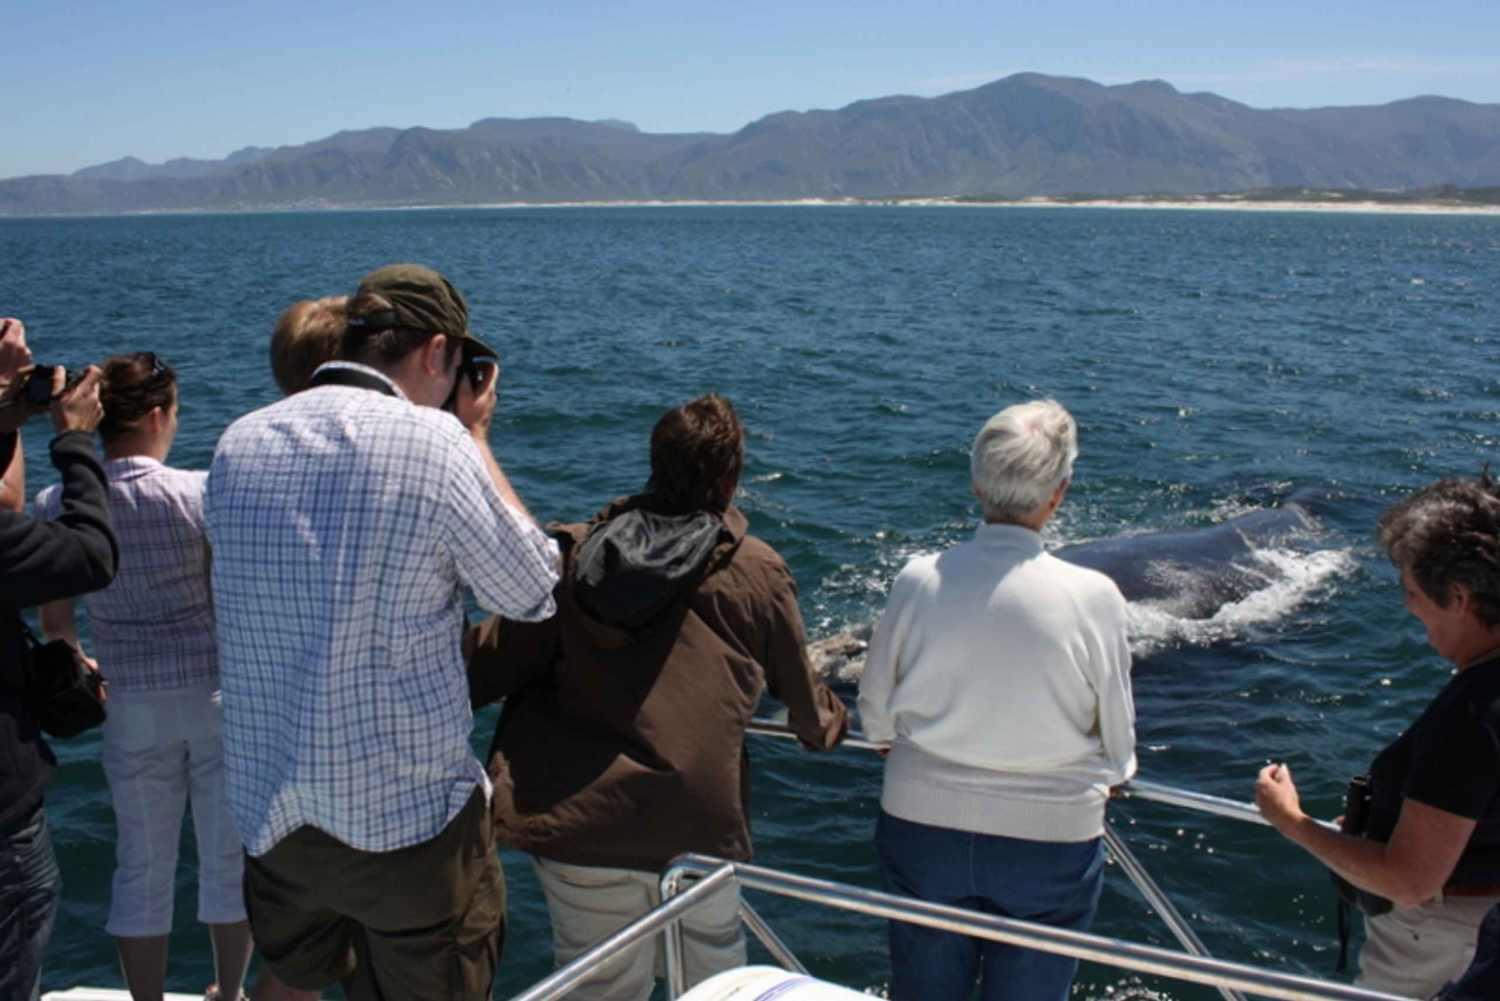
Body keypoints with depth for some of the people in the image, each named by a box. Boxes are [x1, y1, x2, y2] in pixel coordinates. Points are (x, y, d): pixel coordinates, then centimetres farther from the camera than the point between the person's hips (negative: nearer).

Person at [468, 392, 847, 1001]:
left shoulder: (574, 553, 1)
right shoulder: (758, 571, 1)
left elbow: (486, 665, -3)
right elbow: (805, 702, 13)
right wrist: (831, 724, 36)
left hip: (575, 820, 1)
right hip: (696, 826, -1)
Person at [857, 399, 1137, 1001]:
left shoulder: (920, 580, -12)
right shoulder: (1094, 596, -17)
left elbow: (875, 715, 1)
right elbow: (1118, 740, -5)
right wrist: (1108, 779, 19)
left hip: (922, 823, 2)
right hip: (1051, 838, -1)